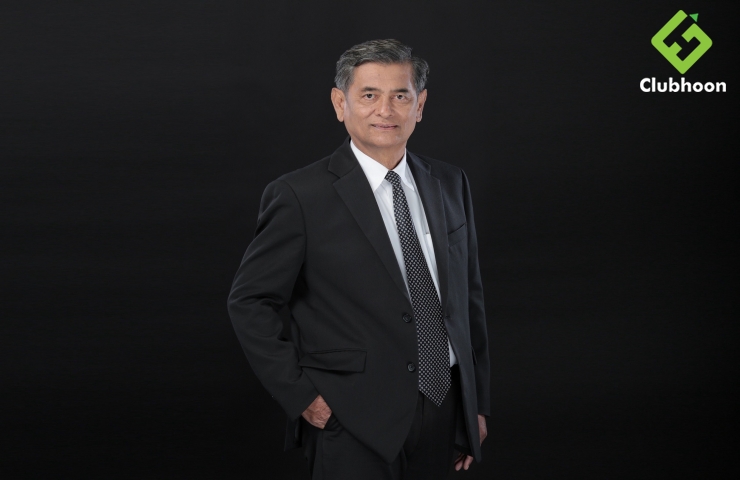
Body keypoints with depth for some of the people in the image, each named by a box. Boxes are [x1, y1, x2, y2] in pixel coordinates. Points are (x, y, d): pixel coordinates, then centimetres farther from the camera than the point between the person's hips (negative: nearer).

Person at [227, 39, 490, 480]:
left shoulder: (451, 184, 6)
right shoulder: (300, 196, -9)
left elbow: (468, 295, 11)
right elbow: (250, 302, -5)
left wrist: (478, 402, 11)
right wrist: (301, 395, -9)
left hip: (445, 411, 5)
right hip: (354, 424, -5)